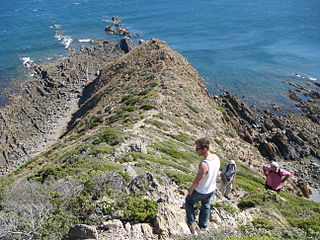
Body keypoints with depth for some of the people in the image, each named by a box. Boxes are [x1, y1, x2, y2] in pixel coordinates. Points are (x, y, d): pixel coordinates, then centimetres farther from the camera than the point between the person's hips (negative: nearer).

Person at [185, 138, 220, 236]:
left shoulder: (204, 164, -39)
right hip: (212, 189, 7)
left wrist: (191, 189, -9)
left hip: (201, 191, -7)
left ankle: (192, 223, 24)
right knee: (206, 206, 29)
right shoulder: (216, 158, -14)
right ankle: (203, 225, 48)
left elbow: (197, 181, -27)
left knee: (189, 201, 22)